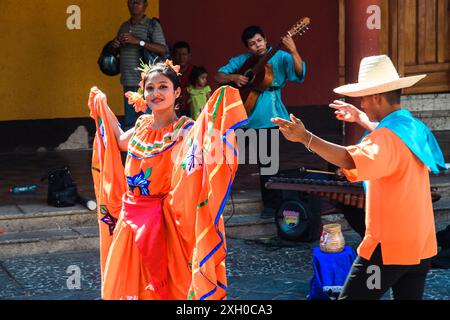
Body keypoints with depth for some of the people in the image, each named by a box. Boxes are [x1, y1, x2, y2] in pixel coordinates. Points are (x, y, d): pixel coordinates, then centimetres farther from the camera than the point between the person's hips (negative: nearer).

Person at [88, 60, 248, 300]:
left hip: (162, 222, -6)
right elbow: (120, 142, 30)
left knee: (162, 287, 1)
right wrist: (102, 104, 35)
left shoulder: (185, 130, -12)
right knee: (122, 286, 13)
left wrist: (217, 109, -41)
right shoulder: (142, 125, 7)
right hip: (129, 219, 6)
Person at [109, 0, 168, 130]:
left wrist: (138, 41, -20)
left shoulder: (152, 25, -1)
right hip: (128, 81, 6)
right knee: (129, 121, 11)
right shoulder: (124, 26, 16)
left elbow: (163, 50, -13)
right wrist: (114, 45, 2)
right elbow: (117, 49, 26)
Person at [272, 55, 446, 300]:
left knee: (352, 296, -1)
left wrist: (305, 137, -40)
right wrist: (361, 119, 37)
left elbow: (351, 160, -37)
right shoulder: (414, 128, 10)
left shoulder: (387, 136, -19)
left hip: (388, 246, -9)